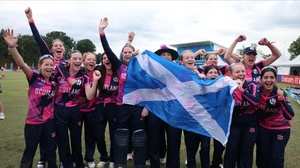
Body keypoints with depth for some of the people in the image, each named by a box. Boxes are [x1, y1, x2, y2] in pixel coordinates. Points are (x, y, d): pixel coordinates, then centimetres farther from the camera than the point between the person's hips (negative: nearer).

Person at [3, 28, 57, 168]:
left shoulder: (54, 82, -1)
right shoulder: (34, 77, -9)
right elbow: (21, 64, -27)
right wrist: (12, 47, -39)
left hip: (49, 121, 3)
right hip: (33, 122, -2)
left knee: (51, 152, 14)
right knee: (29, 152, 15)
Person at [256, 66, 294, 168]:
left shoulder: (281, 94, -22)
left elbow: (289, 116, -30)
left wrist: (281, 99, -40)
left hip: (280, 129, -2)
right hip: (263, 129, 2)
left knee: (276, 157, 2)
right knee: (263, 156, 11)